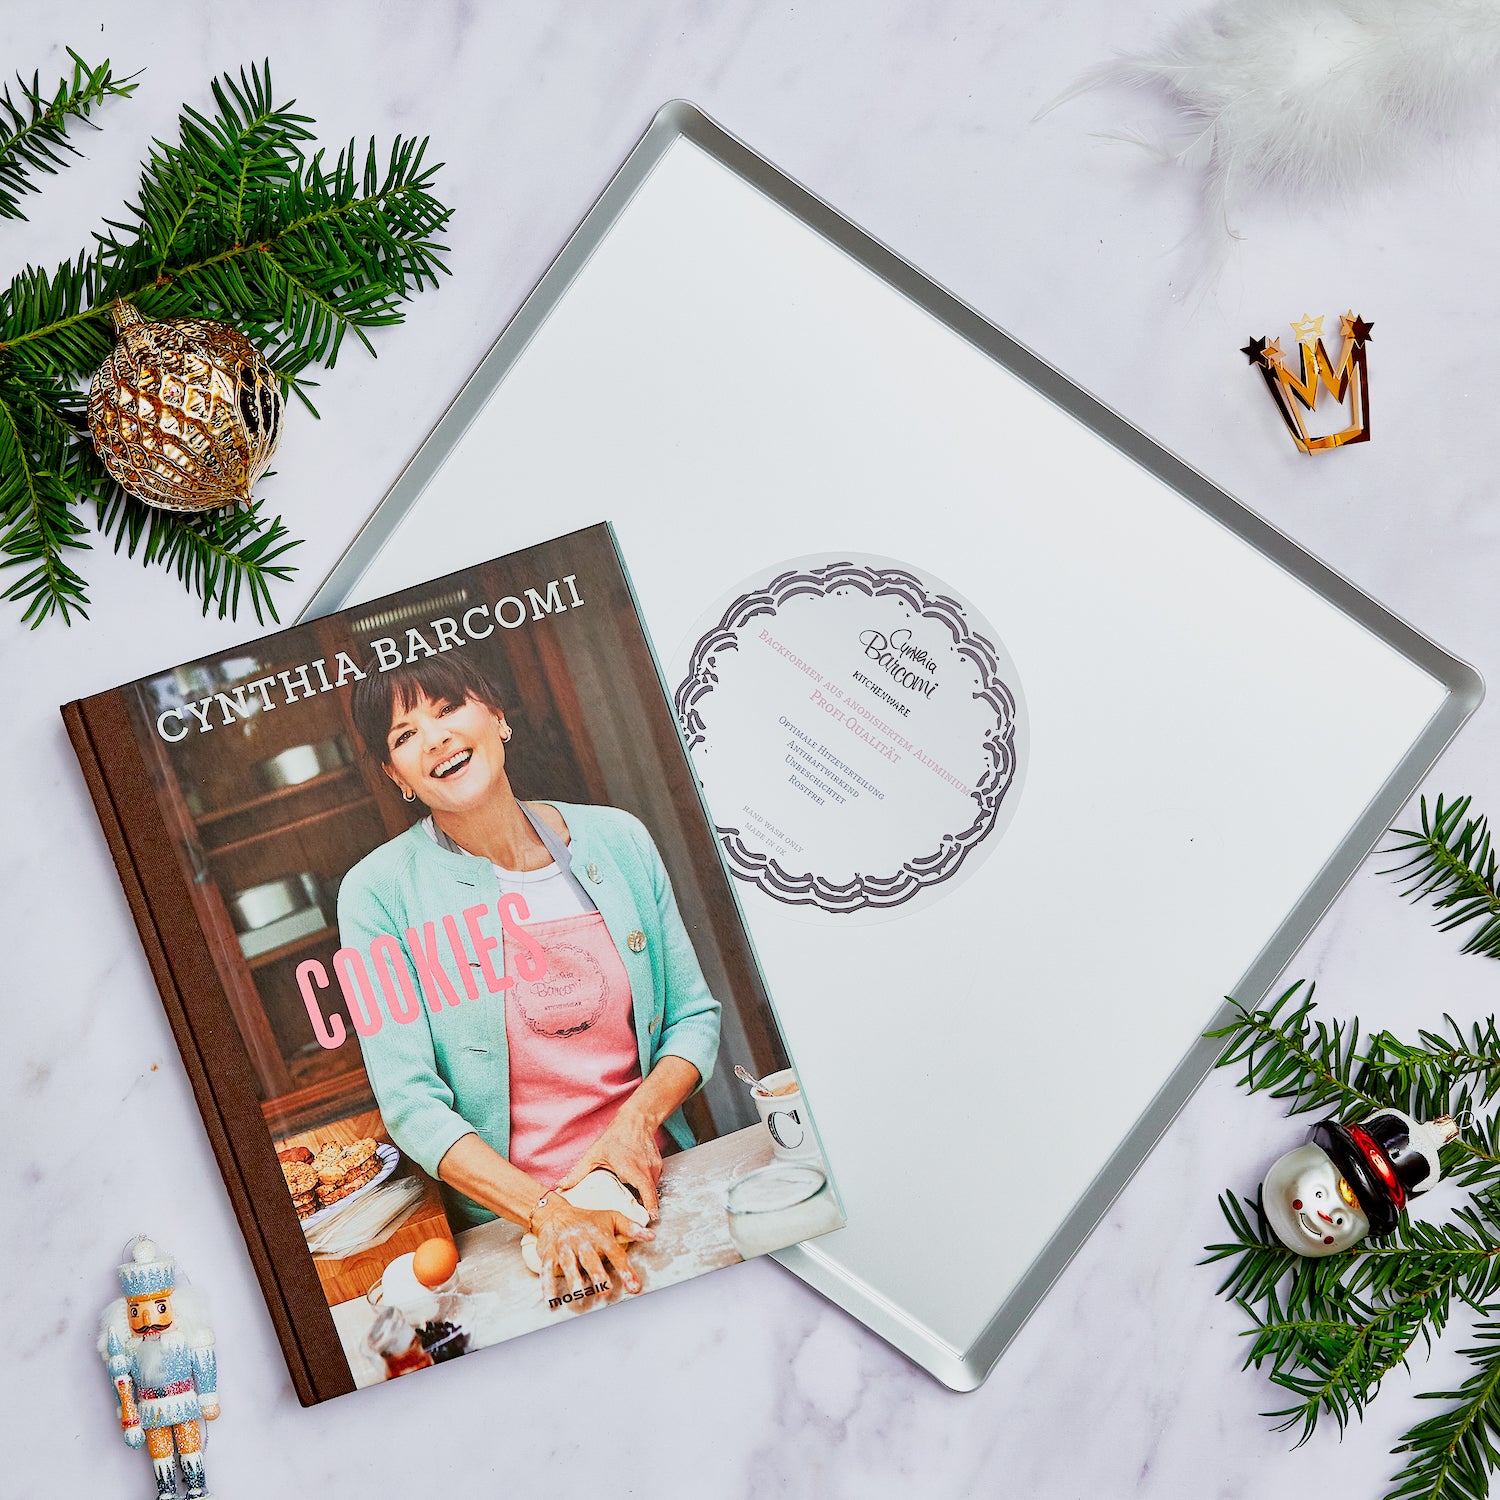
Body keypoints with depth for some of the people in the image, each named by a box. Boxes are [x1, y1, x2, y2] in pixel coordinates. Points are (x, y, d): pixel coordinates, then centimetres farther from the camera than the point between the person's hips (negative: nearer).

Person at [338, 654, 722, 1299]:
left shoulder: (617, 839, 4)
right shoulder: (377, 893, -5)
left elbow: (694, 1015, 10)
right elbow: (412, 1104, -10)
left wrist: (639, 1120, -8)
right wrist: (550, 1213, -21)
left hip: (653, 1184, 2)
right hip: (509, 1219, -2)